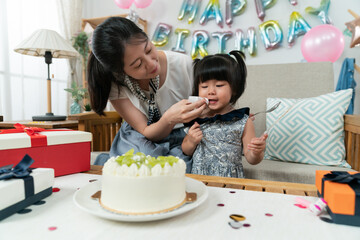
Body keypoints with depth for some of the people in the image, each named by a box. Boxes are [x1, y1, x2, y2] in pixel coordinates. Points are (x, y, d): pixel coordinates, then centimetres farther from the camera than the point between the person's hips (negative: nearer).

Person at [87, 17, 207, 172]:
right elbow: (146, 133, -15)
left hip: (181, 142, 0)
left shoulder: (184, 64, -19)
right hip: (139, 142, 1)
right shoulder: (115, 83, -16)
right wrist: (170, 119, -37)